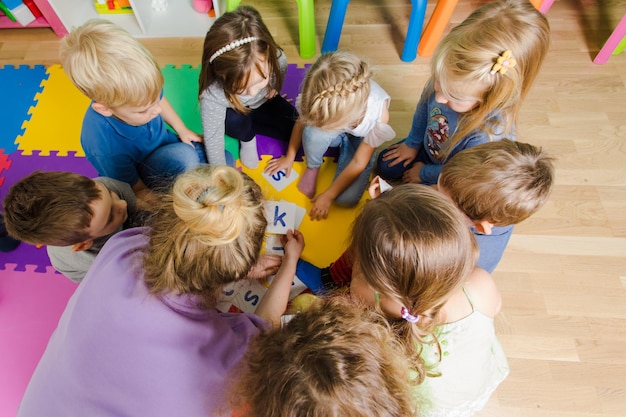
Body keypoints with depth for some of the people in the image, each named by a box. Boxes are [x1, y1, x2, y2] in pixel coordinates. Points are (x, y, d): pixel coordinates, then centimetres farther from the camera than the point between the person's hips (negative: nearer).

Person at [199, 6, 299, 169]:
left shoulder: (278, 60, -35)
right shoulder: (212, 94, -42)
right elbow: (212, 141, -31)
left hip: (265, 103, 3)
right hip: (233, 113, -2)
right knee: (235, 121, -37)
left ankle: (250, 127, 8)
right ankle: (247, 139, 0)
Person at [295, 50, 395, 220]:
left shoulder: (378, 112, -37)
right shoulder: (320, 98, -35)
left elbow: (358, 163, -24)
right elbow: (302, 122, -11)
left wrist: (328, 195, -18)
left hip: (360, 142, -1)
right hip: (336, 135, 1)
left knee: (347, 199, -19)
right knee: (313, 132, -36)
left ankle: (342, 149, 9)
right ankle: (312, 167, -2)